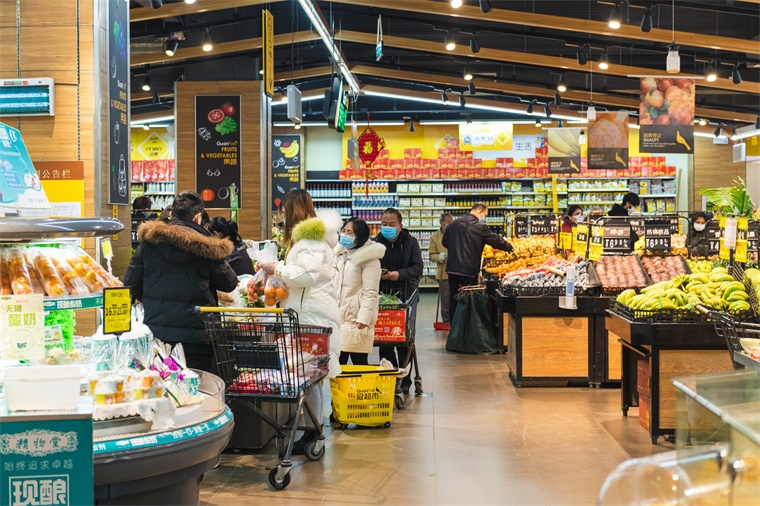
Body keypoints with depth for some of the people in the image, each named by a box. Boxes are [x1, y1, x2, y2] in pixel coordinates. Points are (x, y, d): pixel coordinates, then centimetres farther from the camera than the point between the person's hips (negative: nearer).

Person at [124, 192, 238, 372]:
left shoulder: (149, 240, 2)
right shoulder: (206, 246, -4)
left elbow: (131, 284, 4)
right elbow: (229, 284, 5)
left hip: (156, 331, 3)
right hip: (195, 336, -2)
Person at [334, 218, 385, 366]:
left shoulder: (369, 258, -9)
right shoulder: (341, 254, 16)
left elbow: (370, 292, -14)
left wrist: (364, 318, -20)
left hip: (356, 319, -8)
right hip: (338, 316, 8)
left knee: (359, 362, -4)